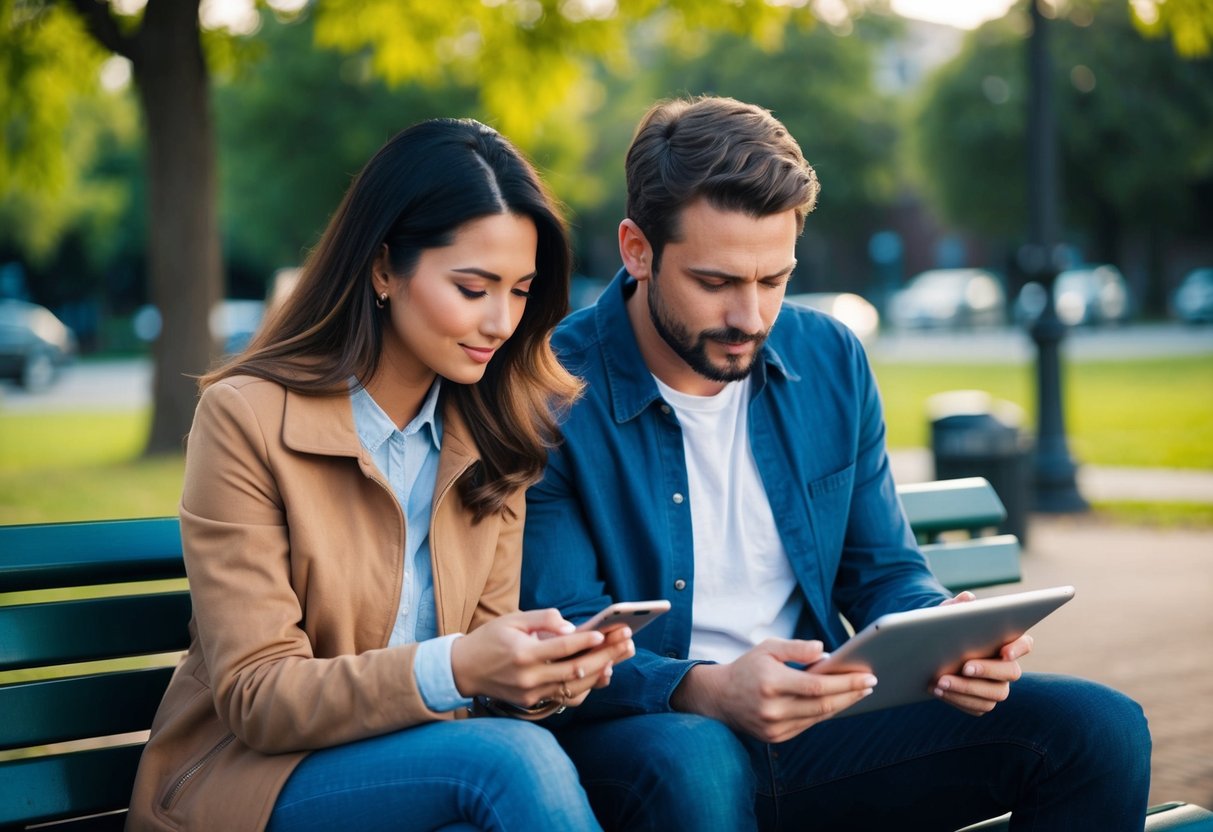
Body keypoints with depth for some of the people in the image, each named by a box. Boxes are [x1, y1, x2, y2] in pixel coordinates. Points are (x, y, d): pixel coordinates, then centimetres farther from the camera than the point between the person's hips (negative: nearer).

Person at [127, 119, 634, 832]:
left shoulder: (494, 438, 7)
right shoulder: (246, 418, -11)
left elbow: (485, 647, 7)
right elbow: (255, 698, -13)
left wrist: (539, 676, -18)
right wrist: (450, 668, -28)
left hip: (427, 763, 5)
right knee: (514, 759, -31)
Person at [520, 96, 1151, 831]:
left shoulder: (830, 360, 6)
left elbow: (883, 571, 14)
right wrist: (709, 691, -33)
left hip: (815, 720, 5)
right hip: (634, 732, -5)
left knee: (1099, 727, -12)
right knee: (692, 766, -42)